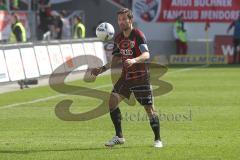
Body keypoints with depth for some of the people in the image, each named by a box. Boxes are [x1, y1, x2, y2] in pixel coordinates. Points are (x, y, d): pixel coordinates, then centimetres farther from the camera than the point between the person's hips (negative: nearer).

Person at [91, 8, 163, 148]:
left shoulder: (138, 35, -13)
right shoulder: (118, 38, 8)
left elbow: (146, 54, -25)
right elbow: (117, 58, 18)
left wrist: (134, 60, -43)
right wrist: (102, 69, 10)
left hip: (141, 77, -6)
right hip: (126, 76, 6)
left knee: (149, 108, -3)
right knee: (112, 101, -7)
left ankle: (158, 139, 12)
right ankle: (119, 137, 1)